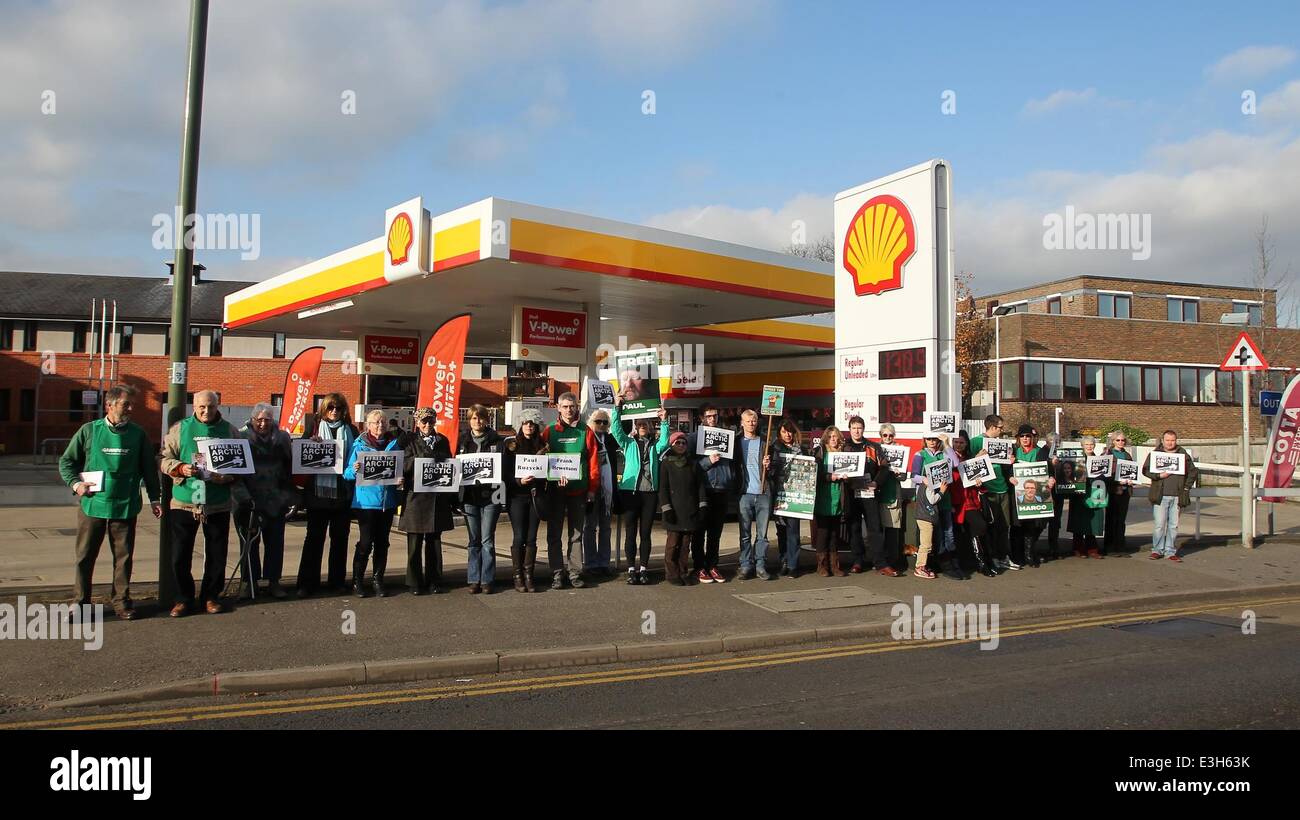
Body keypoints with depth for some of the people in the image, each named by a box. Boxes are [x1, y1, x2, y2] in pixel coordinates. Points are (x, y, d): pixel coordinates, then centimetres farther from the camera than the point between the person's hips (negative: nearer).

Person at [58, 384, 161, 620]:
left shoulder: (138, 434, 4)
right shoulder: (89, 431, 1)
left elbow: (149, 468, 10)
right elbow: (66, 462, 9)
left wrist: (154, 498, 7)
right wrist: (76, 483, -6)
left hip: (126, 506, 1)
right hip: (92, 504, -1)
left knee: (124, 556, 7)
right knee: (85, 556, 5)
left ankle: (121, 601, 19)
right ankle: (80, 602, 17)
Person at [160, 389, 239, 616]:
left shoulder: (228, 430, 6)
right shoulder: (180, 429, 5)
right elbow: (165, 459, 2)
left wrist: (228, 477, -13)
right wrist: (181, 468, -18)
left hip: (218, 503, 1)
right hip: (184, 501, 0)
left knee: (216, 554, 7)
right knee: (180, 555, 3)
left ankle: (211, 596, 22)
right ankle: (184, 598, 17)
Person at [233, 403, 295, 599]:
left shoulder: (282, 438, 5)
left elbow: (290, 467, 10)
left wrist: (290, 496, 4)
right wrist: (242, 496, -17)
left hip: (275, 500, 2)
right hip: (249, 501, -2)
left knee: (275, 542, 7)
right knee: (249, 543, 6)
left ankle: (273, 581, 17)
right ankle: (250, 582, 15)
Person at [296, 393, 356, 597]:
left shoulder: (350, 431, 11)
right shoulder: (314, 427, 7)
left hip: (343, 492, 2)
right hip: (318, 490, -2)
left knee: (340, 537, 8)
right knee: (314, 536, 1)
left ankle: (337, 580, 17)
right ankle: (307, 582, 6)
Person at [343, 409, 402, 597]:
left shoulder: (393, 444, 10)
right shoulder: (359, 445, 0)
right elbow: (347, 473, -1)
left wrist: (399, 479, -5)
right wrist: (354, 470, -23)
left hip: (387, 501, 3)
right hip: (366, 501, -3)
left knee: (382, 542, 8)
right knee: (366, 542, -5)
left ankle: (378, 580, 19)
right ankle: (357, 580, 8)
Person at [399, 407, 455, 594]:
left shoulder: (442, 441, 14)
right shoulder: (409, 441, 3)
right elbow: (404, 465, -7)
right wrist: (421, 458, -23)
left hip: (437, 498, 3)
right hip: (416, 497, -3)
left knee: (434, 541, 7)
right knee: (415, 542, 0)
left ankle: (433, 582, 14)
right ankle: (415, 583, 8)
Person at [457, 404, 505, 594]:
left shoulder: (496, 440, 4)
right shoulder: (464, 441, 11)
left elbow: (502, 465, 3)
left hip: (490, 494, -2)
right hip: (469, 495, 3)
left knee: (487, 540, -3)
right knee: (474, 540, 7)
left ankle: (487, 580, 5)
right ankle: (474, 580, 11)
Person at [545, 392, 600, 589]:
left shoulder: (585, 432, 5)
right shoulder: (550, 431, 4)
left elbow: (593, 461, 3)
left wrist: (592, 488, -2)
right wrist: (556, 475, -17)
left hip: (578, 491, 0)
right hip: (555, 490, 0)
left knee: (576, 534, 6)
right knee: (554, 534, 2)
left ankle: (575, 573, 12)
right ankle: (557, 574, 8)